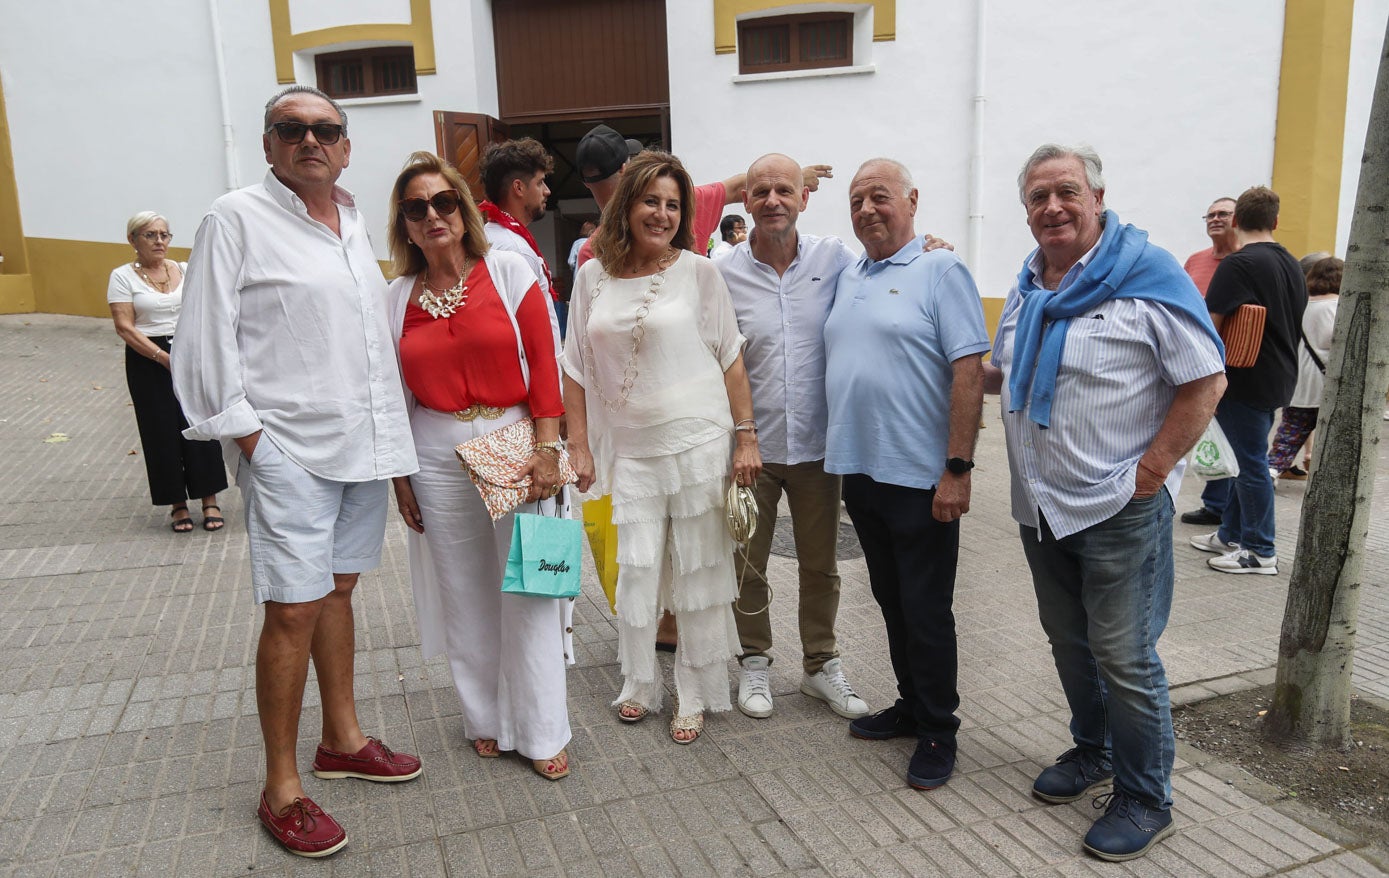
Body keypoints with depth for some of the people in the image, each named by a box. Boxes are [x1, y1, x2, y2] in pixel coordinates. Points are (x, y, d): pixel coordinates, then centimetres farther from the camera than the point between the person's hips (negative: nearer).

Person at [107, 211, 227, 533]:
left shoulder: (184, 271, 8)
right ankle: (177, 504, 14)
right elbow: (124, 328, -9)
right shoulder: (123, 276, -1)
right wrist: (164, 358, -16)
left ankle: (209, 500, 6)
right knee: (163, 432, 3)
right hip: (148, 361, -2)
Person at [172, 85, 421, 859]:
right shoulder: (237, 218, -5)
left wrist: (391, 431, 13)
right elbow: (206, 340, -8)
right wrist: (245, 433, -12)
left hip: (364, 440, 6)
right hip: (289, 448, -6)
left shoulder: (355, 221, 14)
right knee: (294, 610, -4)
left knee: (338, 590, 16)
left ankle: (343, 738, 31)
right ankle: (281, 789, 10)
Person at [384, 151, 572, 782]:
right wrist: (399, 476, 8)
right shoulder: (399, 296, 6)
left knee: (528, 590, 1)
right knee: (465, 594, 11)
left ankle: (542, 732, 17)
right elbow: (396, 394, 9)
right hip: (438, 458, 3)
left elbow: (543, 361, -5)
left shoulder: (508, 270, -2)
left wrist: (547, 448, -11)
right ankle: (487, 719, 30)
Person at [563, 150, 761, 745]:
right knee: (636, 569, 4)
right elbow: (576, 368, 8)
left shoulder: (697, 271, -1)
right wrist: (579, 445, 3)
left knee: (699, 572, 5)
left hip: (700, 443, -2)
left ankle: (695, 696, 22)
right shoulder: (593, 277, 5)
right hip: (631, 449, 2)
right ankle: (639, 685, 27)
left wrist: (745, 437, -4)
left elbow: (731, 357, 0)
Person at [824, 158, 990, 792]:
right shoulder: (848, 278, 13)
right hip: (859, 471, 7)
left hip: (921, 478, -7)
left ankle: (938, 732, 20)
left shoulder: (940, 271, -8)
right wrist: (837, 455, 13)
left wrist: (957, 468, -20)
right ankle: (910, 705, 34)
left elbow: (969, 372, -15)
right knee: (892, 602, 18)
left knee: (926, 613, 3)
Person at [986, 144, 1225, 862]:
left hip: (1120, 507, -7)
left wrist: (1151, 469, -15)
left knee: (1124, 657, 0)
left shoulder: (1148, 274, -11)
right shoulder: (1027, 288, 10)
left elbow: (1206, 380, -12)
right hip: (1040, 505, 7)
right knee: (1068, 641, 19)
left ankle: (1146, 799, 19)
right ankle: (1093, 752, 40)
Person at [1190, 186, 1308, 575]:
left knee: (1251, 463, -1)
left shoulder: (1238, 264, -17)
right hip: (1279, 379, 9)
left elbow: (1208, 327, -21)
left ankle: (1260, 551, 8)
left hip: (1245, 381, -9)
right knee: (1248, 458, 17)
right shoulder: (1293, 265, 11)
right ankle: (1230, 535, 28)